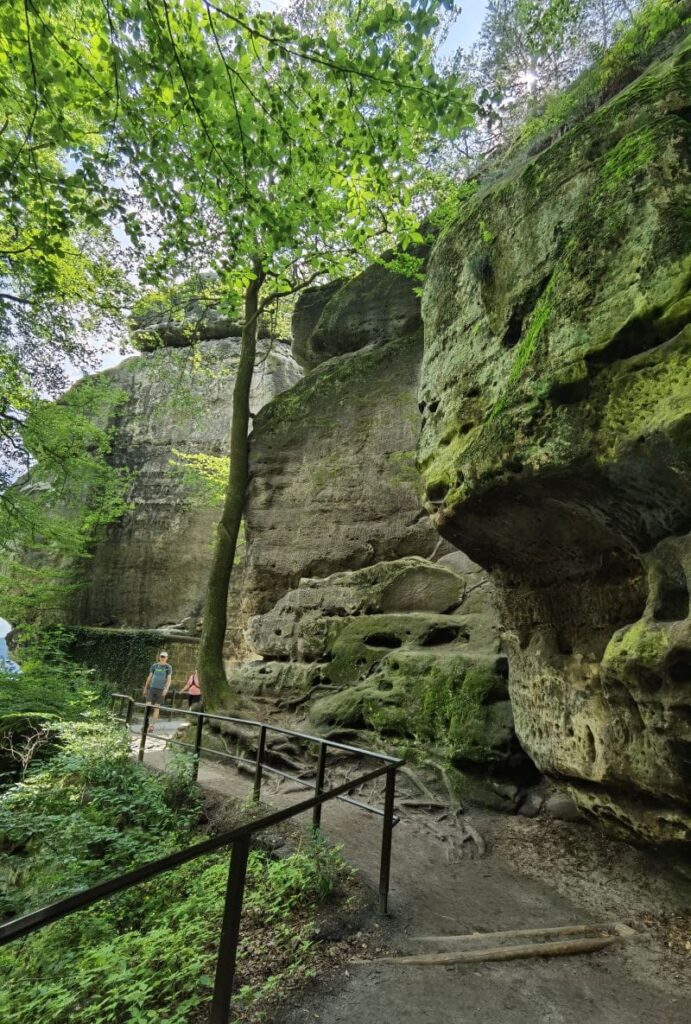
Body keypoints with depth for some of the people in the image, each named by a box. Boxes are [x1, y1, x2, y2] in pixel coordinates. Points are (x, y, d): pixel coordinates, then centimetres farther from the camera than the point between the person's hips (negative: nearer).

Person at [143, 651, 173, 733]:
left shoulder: (168, 667, 0)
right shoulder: (154, 665, 7)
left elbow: (169, 679, -7)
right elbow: (149, 677, 13)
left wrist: (166, 688, -22)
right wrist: (145, 688, 14)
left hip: (161, 689, -2)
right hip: (152, 688, 2)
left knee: (156, 708, 1)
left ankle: (152, 725, 7)